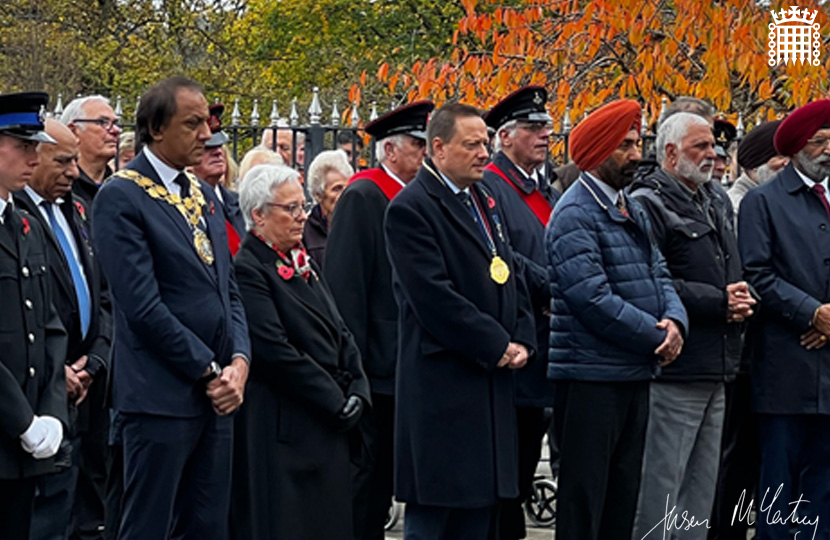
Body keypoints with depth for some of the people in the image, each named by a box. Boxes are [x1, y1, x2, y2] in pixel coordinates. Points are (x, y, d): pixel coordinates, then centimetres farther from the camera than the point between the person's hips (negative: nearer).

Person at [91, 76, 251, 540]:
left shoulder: (203, 194, 15)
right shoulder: (121, 197, -9)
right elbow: (143, 306, -16)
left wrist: (239, 361, 0)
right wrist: (210, 371, -13)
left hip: (216, 395, 7)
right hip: (161, 396, -7)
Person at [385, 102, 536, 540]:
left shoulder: (484, 201, 16)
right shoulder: (411, 208, -11)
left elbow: (511, 275, 19)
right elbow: (434, 297, -18)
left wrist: (522, 339, 2)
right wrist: (496, 346, -14)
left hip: (491, 381, 8)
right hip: (441, 382, -8)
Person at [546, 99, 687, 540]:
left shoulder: (633, 212, 14)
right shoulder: (575, 215, -13)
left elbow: (658, 275, 13)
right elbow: (593, 300, -20)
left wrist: (674, 320, -9)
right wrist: (657, 337, -14)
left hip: (635, 373, 9)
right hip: (591, 377, -9)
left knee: (623, 496, 13)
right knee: (583, 502, -4)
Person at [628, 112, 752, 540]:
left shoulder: (718, 201, 17)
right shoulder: (648, 204, -11)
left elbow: (733, 271, 25)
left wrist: (741, 303, 2)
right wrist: (717, 302, -18)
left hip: (716, 370, 9)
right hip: (675, 369, -9)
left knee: (702, 484, 15)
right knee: (661, 485, -6)